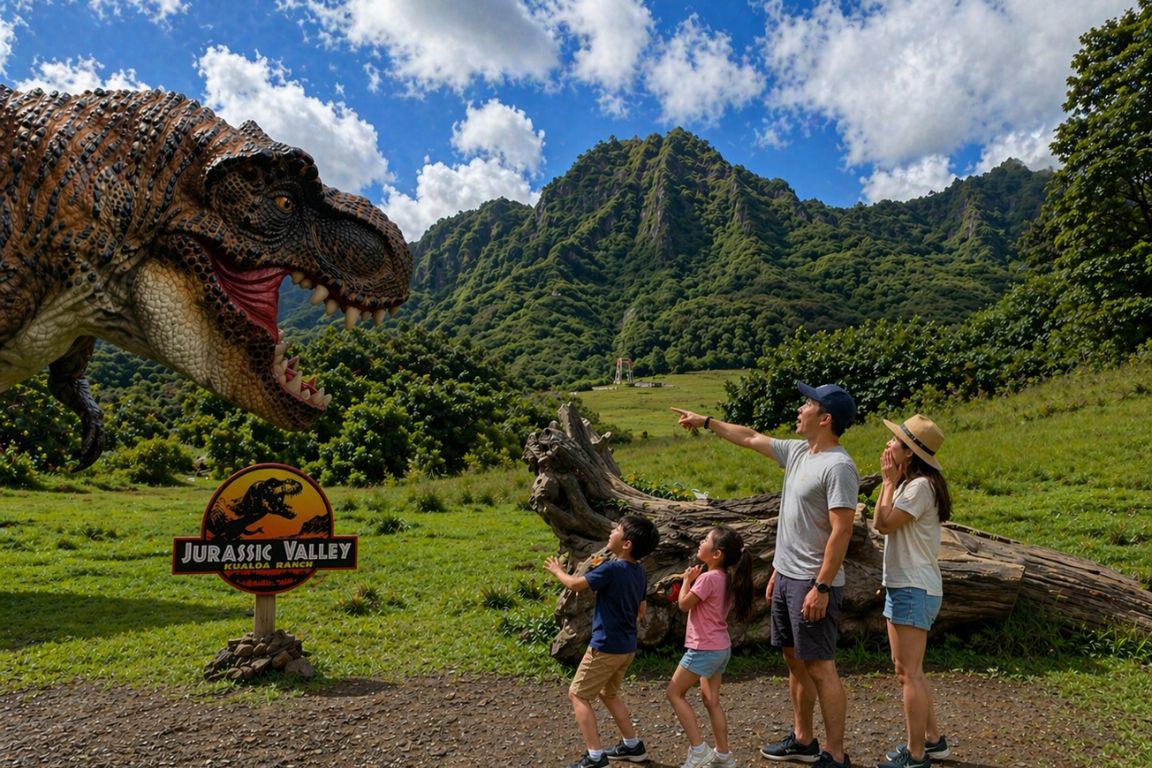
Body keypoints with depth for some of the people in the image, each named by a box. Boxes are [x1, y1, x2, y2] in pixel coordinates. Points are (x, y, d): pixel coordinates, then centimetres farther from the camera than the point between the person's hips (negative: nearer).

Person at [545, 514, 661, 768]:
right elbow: (642, 607, 15)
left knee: (577, 695, 4)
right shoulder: (639, 571, 2)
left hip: (606, 646, -8)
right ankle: (633, 746, 32)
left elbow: (574, 584, -13)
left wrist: (557, 570, 6)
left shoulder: (612, 569, -24)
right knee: (608, 693, 26)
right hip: (627, 646, 8)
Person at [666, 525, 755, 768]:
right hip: (721, 648, 9)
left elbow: (684, 604, -13)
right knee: (711, 700, 16)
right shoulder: (726, 578, 5)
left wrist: (687, 580, 0)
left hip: (704, 649, -9)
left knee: (674, 693, 3)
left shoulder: (708, 578, -22)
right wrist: (695, 580, 7)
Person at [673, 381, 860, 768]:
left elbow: (841, 531, -22)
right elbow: (751, 437, 21)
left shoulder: (838, 466, -19)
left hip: (813, 584, -9)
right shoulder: (798, 452, 8)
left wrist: (821, 587, -23)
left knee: (820, 668, -2)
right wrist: (706, 422, 26)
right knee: (795, 660, 18)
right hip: (786, 576, 10)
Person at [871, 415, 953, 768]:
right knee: (907, 670, 18)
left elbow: (884, 523, -20)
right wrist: (891, 481, 5)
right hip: (902, 586, 10)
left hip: (914, 590, -10)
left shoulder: (921, 485, -17)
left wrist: (889, 480, -12)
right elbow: (880, 522, 8)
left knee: (909, 673, -3)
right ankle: (933, 739, 29)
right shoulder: (908, 484, 14)